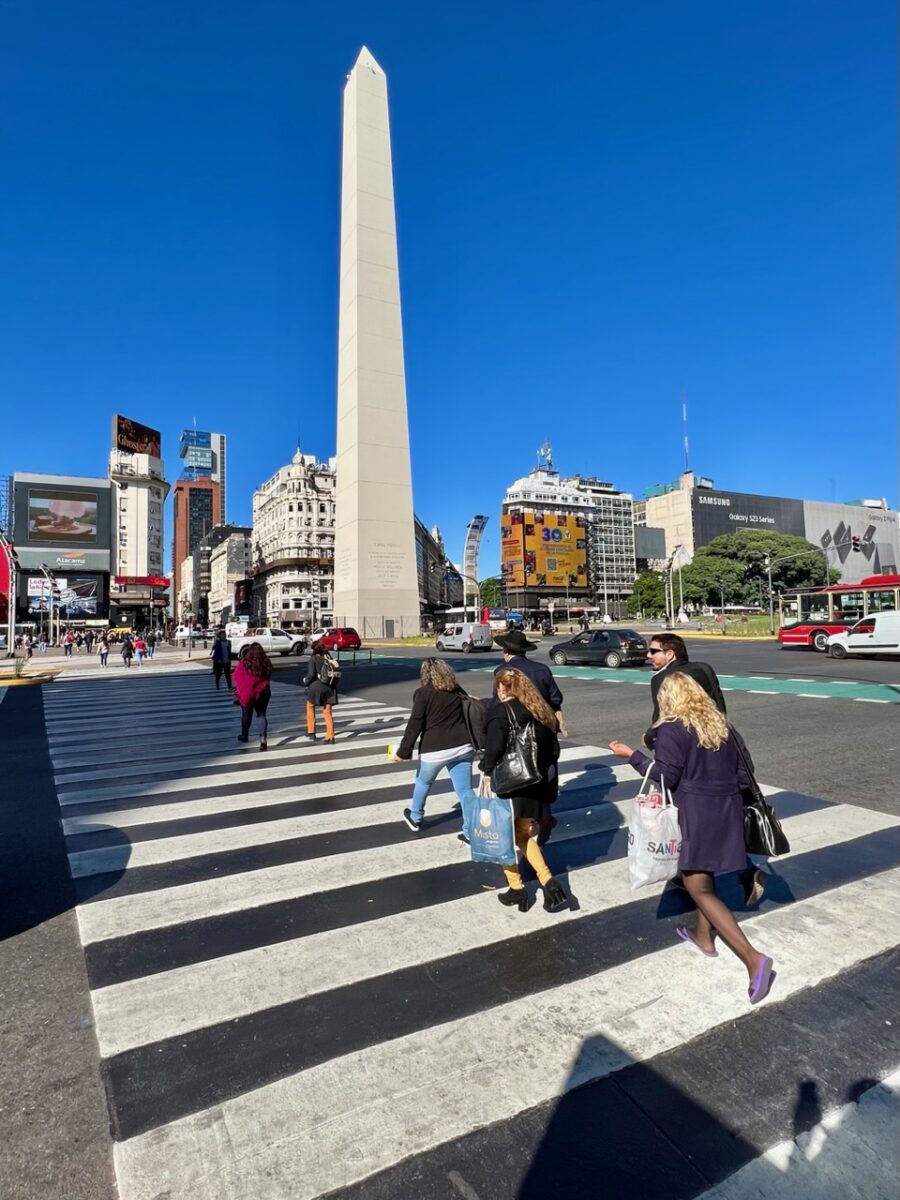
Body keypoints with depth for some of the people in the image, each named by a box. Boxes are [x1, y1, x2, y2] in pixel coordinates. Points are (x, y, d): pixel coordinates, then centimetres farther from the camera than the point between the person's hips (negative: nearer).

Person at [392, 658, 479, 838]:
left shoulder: (423, 693, -5)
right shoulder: (457, 691, 11)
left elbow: (414, 725, -9)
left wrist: (403, 752, -3)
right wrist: (471, 743, 28)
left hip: (435, 750, -3)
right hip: (462, 747, 4)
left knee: (423, 782, 23)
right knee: (465, 790, 7)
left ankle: (415, 818, 40)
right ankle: (471, 833, 8)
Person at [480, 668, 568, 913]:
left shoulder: (501, 712, -13)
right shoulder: (541, 711, 8)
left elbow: (494, 750, -21)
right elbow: (554, 749, 11)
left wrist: (487, 772, -6)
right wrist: (547, 778, 18)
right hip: (537, 785, 6)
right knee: (523, 835, 19)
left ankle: (516, 888, 19)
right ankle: (548, 881, 7)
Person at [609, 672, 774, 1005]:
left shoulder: (671, 730, -11)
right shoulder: (722, 724, 9)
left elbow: (665, 775, -15)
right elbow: (744, 769, 12)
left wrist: (632, 755, -6)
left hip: (697, 813, -8)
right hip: (728, 809, 8)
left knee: (699, 888, 0)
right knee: (704, 878, 25)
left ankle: (752, 958, -8)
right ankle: (704, 937, 40)